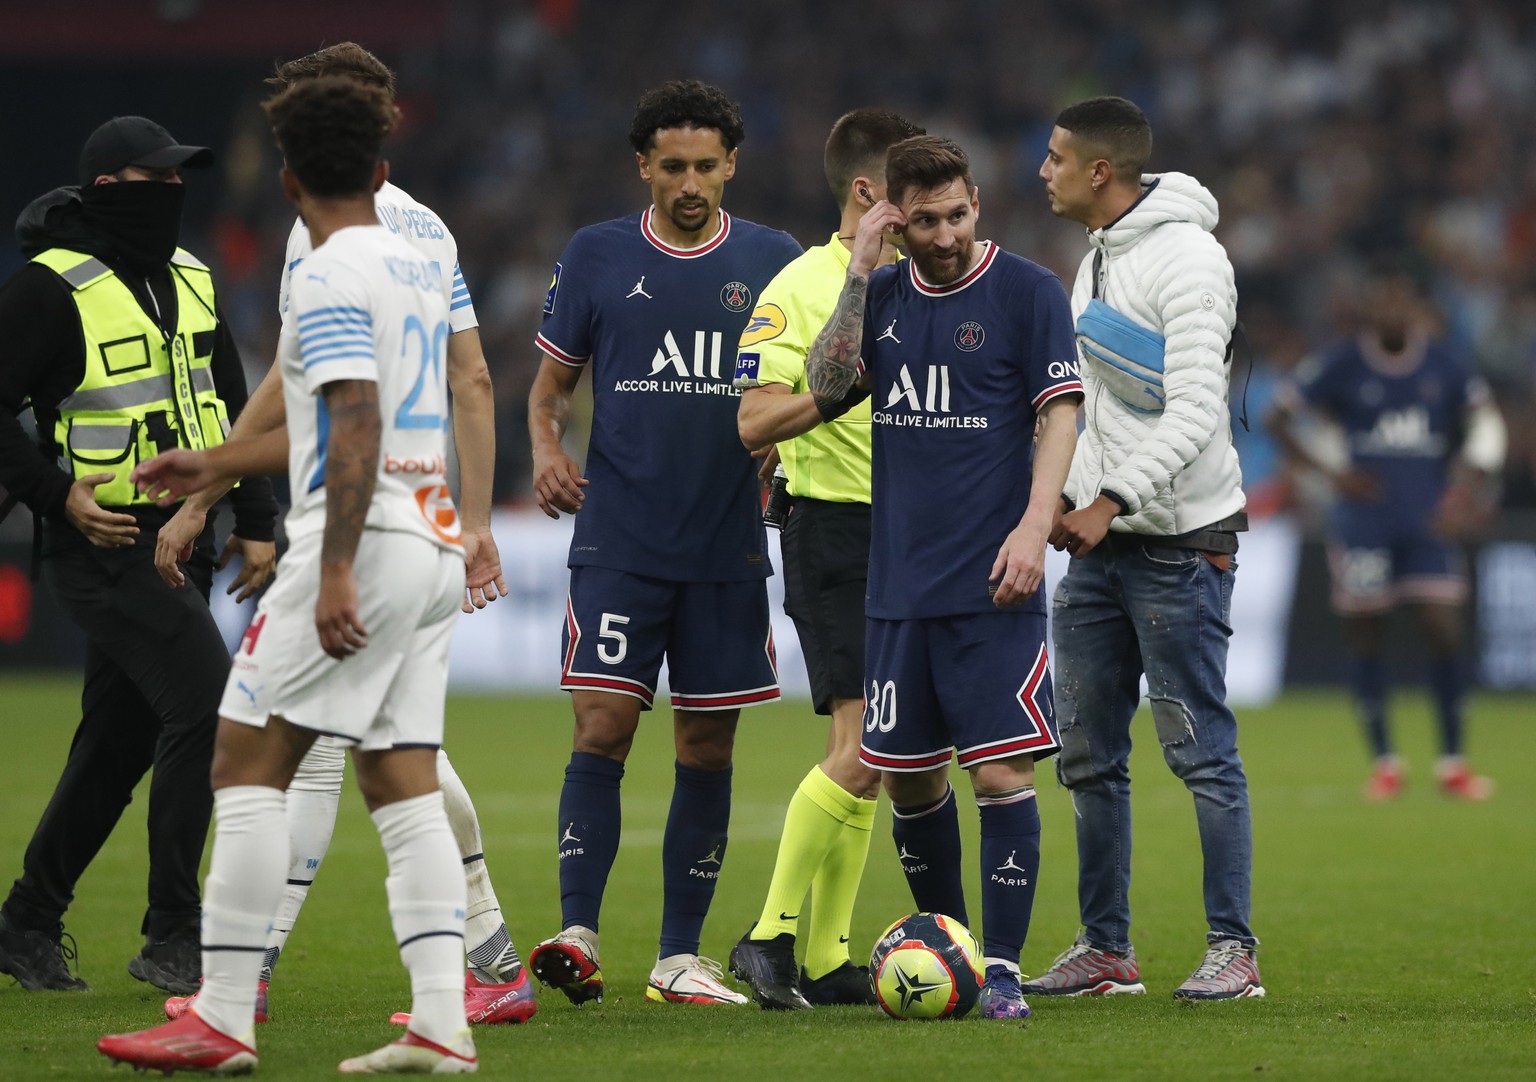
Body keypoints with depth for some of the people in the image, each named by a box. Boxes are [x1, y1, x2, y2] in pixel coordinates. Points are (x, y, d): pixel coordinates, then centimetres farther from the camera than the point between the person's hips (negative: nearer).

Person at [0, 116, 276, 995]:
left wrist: (257, 523, 17)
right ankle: (174, 938, -12)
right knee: (206, 702, -18)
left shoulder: (192, 281, 15)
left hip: (182, 538, 8)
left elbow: (234, 409, 23)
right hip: (106, 542, -8)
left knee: (121, 744, 10)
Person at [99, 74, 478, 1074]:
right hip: (434, 547, 8)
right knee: (401, 779, 6)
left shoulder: (332, 276, -9)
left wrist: (336, 571, -24)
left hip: (364, 542, -8)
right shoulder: (421, 271, 18)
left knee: (247, 762, -4)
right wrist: (217, 465, 36)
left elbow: (355, 431, -20)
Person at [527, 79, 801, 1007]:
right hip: (619, 539, -1)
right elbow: (550, 385, 11)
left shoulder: (772, 260, 6)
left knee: (708, 748, 4)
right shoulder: (597, 257, 4)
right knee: (603, 729, -12)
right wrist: (546, 450, -9)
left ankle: (680, 956, 10)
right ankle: (577, 935, -13)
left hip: (729, 546, 2)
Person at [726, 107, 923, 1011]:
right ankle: (770, 936, -6)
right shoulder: (801, 291, -9)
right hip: (835, 531, -7)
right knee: (863, 744, -15)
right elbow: (754, 423, -16)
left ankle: (826, 958, 11)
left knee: (869, 752, 7)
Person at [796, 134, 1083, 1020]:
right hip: (900, 582, 5)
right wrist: (858, 274, -6)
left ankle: (1002, 970, -5)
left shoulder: (1027, 291, -3)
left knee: (1001, 772, -10)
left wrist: (1034, 527, -17)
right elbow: (826, 390, -1)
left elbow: (1060, 413, -6)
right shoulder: (883, 296, 11)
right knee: (908, 777, 10)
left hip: (992, 586, -5)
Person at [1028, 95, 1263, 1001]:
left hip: (1179, 542, -9)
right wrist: (1071, 496, 10)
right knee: (1090, 755, 8)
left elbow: (1193, 413, -21)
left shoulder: (1185, 259, -14)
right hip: (1102, 544, 9)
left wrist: (1113, 500, -27)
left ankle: (1234, 950, -2)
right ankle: (1106, 951, 14)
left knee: (1201, 750, -6)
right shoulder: (1097, 261, 15)